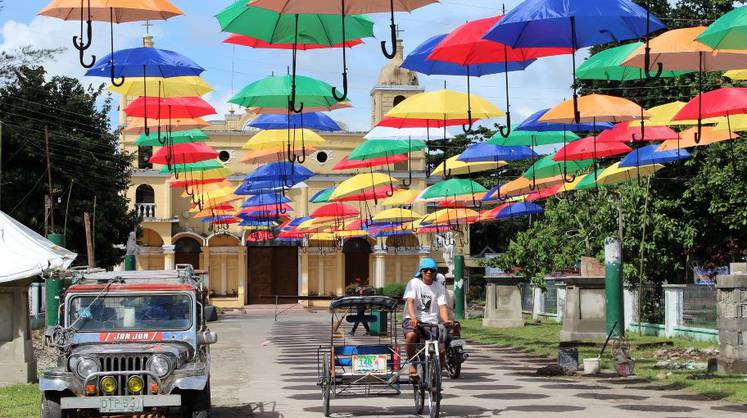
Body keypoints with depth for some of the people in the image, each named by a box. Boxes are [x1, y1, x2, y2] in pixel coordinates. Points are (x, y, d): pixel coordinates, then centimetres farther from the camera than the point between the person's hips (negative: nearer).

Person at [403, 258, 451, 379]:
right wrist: (413, 317, -34)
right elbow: (410, 301, -14)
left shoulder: (439, 287, 9)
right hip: (413, 320, -3)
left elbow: (442, 306, -2)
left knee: (441, 350, -15)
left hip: (431, 322, 3)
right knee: (411, 335, -38)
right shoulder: (414, 283, 0)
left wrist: (446, 320, -24)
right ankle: (412, 364, -15)